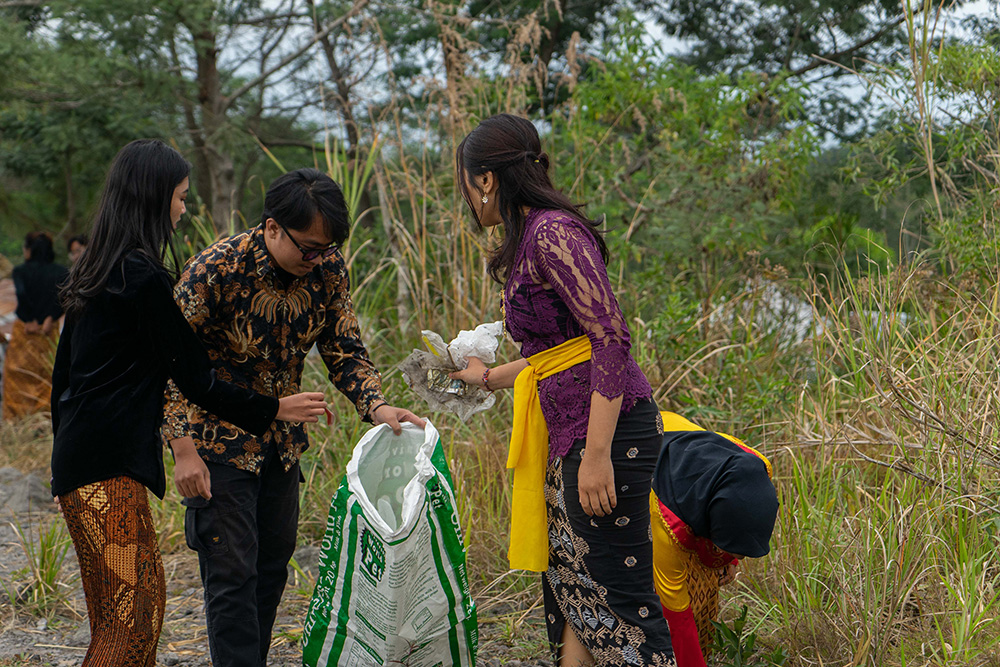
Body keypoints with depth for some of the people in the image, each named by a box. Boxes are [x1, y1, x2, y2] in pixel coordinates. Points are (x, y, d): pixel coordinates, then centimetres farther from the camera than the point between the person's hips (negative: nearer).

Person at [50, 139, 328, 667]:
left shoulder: (96, 272, 15)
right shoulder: (145, 278, -14)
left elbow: (63, 373, 20)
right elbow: (196, 380, -11)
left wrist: (66, 452, 26)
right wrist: (273, 409, 0)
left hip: (79, 459, 10)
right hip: (109, 465, -10)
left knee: (142, 603, 12)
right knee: (131, 614, -9)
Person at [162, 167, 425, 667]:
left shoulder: (327, 268, -9)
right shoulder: (215, 270, -25)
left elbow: (345, 351, -1)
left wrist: (376, 405, -20)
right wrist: (185, 450, -24)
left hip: (281, 439, 6)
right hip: (218, 442, -6)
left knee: (273, 562, 14)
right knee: (231, 572, -6)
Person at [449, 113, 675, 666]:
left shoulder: (553, 233, -13)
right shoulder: (528, 241, 17)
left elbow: (611, 339, -20)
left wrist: (597, 454, -24)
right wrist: (488, 378, 39)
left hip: (607, 429, -10)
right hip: (564, 434, 10)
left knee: (618, 591, -7)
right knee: (571, 586, 12)